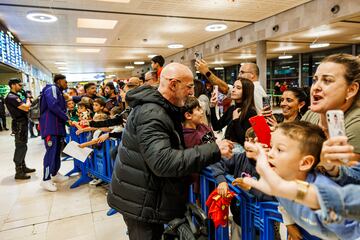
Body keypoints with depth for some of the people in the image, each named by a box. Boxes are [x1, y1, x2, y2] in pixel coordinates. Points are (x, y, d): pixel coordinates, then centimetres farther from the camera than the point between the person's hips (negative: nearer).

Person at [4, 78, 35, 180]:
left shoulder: (15, 96, 14)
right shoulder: (11, 97, -18)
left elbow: (25, 107, 16)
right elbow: (26, 108, -25)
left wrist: (27, 98, 4)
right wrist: (28, 99, -7)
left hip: (23, 124, 10)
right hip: (19, 125, -10)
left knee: (22, 147, 17)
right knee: (20, 147, -5)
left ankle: (23, 167, 28)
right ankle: (18, 172, 2)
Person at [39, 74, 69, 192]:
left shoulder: (59, 92, 22)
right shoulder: (52, 89, -7)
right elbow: (53, 106, -21)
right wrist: (66, 118, -15)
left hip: (58, 126, 10)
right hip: (50, 126, -10)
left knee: (57, 151, 14)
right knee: (51, 151, -9)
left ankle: (55, 174, 26)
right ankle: (46, 180, -3)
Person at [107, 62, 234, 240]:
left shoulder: (162, 109, 7)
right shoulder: (150, 114, -26)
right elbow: (163, 162, -37)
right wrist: (213, 150, -35)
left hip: (151, 196, 9)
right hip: (140, 203, -9)